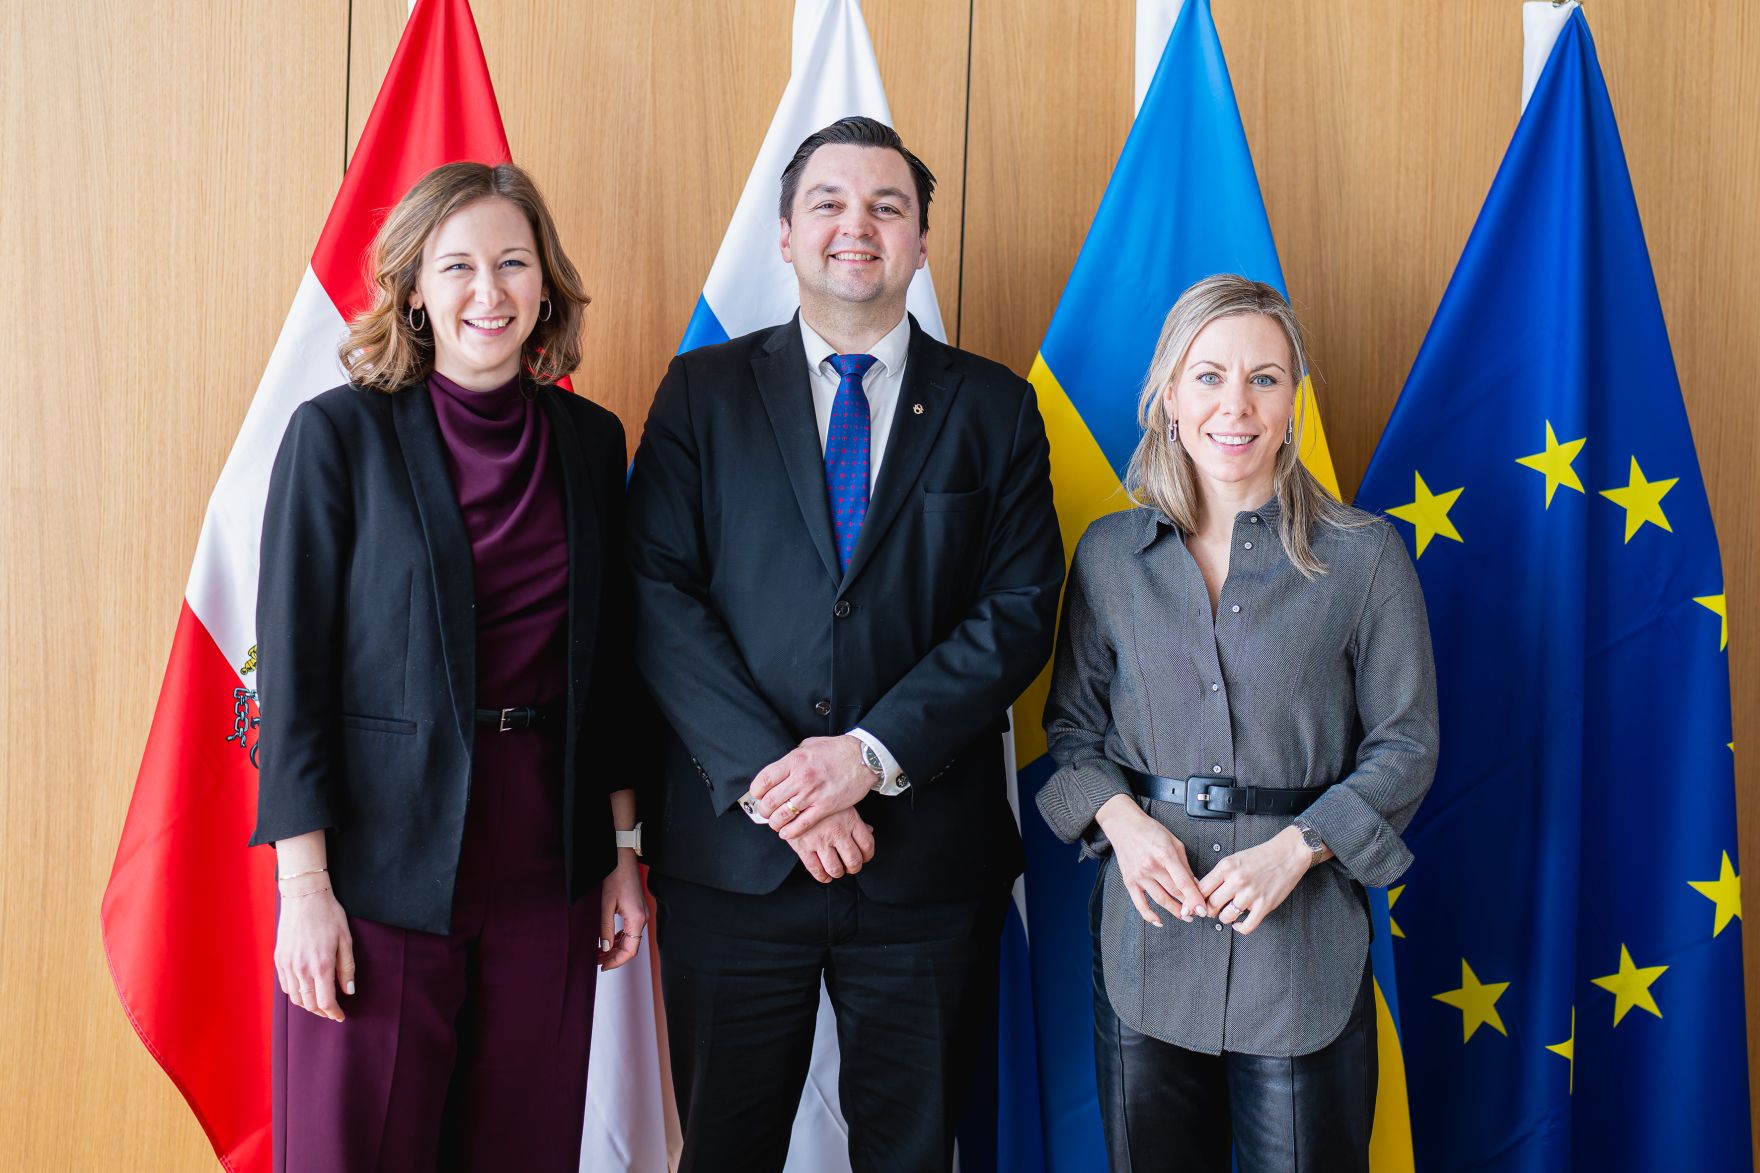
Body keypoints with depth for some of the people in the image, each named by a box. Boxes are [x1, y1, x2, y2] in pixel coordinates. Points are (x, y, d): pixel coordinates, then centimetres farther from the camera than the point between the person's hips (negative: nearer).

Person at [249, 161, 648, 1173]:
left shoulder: (592, 440, 7)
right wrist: (305, 885, -11)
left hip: (547, 870, 4)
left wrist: (623, 851, 10)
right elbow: (292, 666, -7)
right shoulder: (341, 434, -5)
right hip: (384, 874, -3)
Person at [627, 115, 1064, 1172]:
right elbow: (660, 599, -5)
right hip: (732, 850, 0)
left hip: (929, 859, 1)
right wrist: (769, 777, -15)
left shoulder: (995, 408, 6)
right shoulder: (702, 393, 5)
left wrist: (875, 752, -15)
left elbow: (1019, 610, -4)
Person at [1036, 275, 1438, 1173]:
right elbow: (1071, 725, 10)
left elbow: (1405, 744, 0)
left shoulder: (1363, 555, -2)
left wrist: (1295, 847, -14)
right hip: (1145, 929, 2)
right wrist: (1121, 818, -9)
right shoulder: (1108, 555, 4)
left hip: (1301, 937, -2)